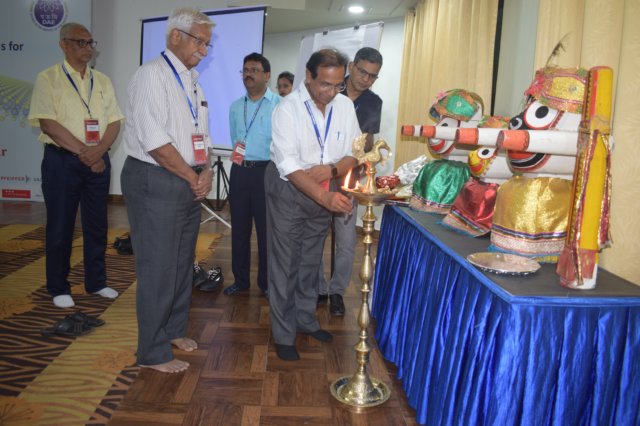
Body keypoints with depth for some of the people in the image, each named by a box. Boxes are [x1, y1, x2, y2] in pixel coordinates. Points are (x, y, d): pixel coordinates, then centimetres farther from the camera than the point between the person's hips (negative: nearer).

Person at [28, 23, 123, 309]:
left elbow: (114, 122, 4)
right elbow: (48, 124, -12)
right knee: (60, 227, 4)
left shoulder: (102, 81, 11)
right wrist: (83, 152, -15)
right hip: (62, 160, -4)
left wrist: (98, 151, -12)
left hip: (98, 161, 4)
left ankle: (96, 282, 24)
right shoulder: (48, 79, -2)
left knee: (97, 225, 10)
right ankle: (59, 288, 17)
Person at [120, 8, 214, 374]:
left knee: (183, 263, 16)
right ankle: (153, 353, 14)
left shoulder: (193, 81, 15)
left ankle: (174, 330, 34)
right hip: (155, 183, -8)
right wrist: (194, 177, -11)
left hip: (190, 184, 8)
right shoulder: (152, 74, -11)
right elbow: (155, 141, -19)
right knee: (158, 268, -1)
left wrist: (206, 171, -1)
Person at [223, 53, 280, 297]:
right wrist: (239, 156, 9)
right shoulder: (235, 107, 14)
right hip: (239, 171, 6)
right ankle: (240, 280, 24)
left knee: (266, 230, 3)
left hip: (266, 171, -5)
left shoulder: (279, 105, -5)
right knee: (239, 228, 11)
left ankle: (266, 282, 17)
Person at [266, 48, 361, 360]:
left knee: (311, 261, 18)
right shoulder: (288, 108, -19)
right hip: (289, 190, -4)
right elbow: (288, 165, -27)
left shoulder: (345, 106, -5)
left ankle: (306, 319, 37)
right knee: (285, 264, 1)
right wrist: (324, 196, -39)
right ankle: (283, 335, 17)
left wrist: (332, 170, -23)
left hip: (324, 193, 5)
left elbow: (354, 152, -1)